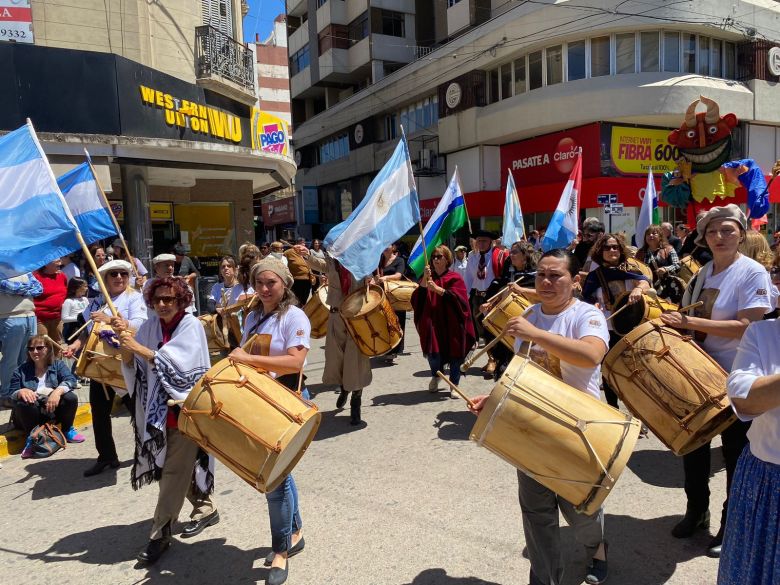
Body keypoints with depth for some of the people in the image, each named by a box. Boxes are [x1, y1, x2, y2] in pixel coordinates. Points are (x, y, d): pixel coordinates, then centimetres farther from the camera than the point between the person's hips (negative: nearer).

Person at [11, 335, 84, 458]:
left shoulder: (58, 365, 5)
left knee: (71, 397, -28)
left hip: (54, 409, 0)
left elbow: (71, 380, -12)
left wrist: (58, 391, -33)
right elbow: (12, 395, 2)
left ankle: (67, 430, -1)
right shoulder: (21, 370, 7)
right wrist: (21, 392, -23)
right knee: (23, 403, -32)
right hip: (33, 414, 0)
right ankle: (31, 438, -12)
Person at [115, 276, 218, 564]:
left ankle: (160, 533, 11)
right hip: (158, 407, 6)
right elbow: (131, 363, 1)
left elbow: (176, 363, -22)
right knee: (179, 465, 16)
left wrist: (138, 347, -24)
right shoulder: (150, 326, 5)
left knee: (174, 472, -1)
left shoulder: (191, 326, -11)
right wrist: (124, 337, -15)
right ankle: (204, 509, 36)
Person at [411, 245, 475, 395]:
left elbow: (457, 298, -15)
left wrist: (437, 289, -24)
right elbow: (417, 298, -1)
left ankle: (454, 384, 20)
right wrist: (424, 279, -14)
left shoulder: (455, 278, 0)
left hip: (451, 324, -2)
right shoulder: (427, 277, 10)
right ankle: (435, 375, 30)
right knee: (433, 352, -1)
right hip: (432, 323, 2)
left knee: (453, 354, 2)